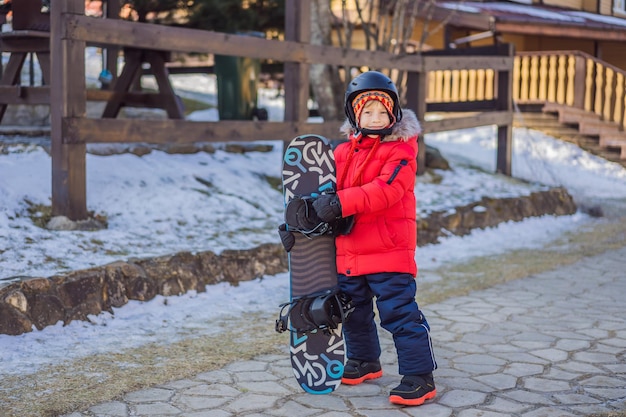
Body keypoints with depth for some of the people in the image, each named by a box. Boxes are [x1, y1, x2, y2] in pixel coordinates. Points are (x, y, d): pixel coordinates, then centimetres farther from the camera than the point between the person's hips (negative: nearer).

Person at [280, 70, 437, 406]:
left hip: (389, 251, -7)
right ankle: (364, 361, 42)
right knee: (354, 312, 21)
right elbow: (322, 190, 11)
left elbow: (385, 189, -25)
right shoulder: (342, 153, 9)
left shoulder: (400, 151, -9)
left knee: (400, 314, -7)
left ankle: (420, 376, 4)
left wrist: (341, 202, -34)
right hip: (348, 254, 7)